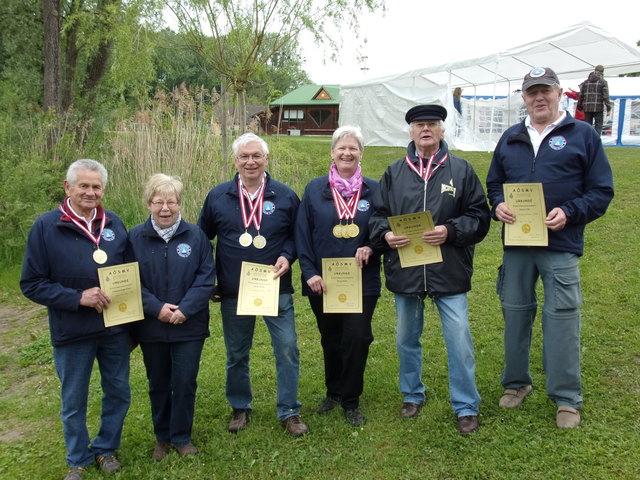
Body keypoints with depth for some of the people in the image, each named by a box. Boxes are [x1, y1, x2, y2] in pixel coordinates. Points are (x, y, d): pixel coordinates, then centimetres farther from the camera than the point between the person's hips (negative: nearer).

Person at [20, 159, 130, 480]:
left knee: (118, 393, 15)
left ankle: (105, 448, 38)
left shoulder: (114, 223, 1)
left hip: (115, 328, 3)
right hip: (72, 333, -3)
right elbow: (32, 283, -9)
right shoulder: (46, 226, -9)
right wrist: (78, 297, -20)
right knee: (74, 402, 13)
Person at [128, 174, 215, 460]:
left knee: (185, 383, 6)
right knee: (158, 385, 15)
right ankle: (162, 438, 32)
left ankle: (181, 437, 25)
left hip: (189, 326, 0)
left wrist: (185, 309, -17)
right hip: (151, 327, 1)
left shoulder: (195, 235, -3)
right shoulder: (135, 238, -3)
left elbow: (206, 278, -6)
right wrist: (157, 308, -17)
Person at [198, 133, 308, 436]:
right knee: (236, 354, 13)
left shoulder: (285, 196, -1)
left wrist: (287, 256, -10)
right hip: (233, 293, 1)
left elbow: (297, 235, 9)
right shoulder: (218, 196, 2)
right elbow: (202, 238, 11)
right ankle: (240, 408, 33)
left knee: (287, 349, -1)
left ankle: (289, 412, 15)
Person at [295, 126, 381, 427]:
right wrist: (310, 272, -8)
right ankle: (333, 392, 35)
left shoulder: (373, 190, 3)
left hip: (362, 280, -1)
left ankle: (351, 401, 14)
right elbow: (302, 235, 1)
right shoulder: (315, 189, 3)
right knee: (330, 340, 14)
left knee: (357, 338, -6)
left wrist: (370, 248, -14)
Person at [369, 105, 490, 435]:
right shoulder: (394, 172, 6)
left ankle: (466, 406, 16)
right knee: (406, 339, 16)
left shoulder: (461, 170, 1)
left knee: (459, 339, -1)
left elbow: (479, 216, -2)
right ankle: (412, 395, 36)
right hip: (405, 270, 3)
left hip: (449, 271, -2)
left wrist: (450, 231, -17)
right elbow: (377, 215, 8)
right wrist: (385, 235, -12)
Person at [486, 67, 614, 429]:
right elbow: (494, 183, 19)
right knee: (515, 314, 12)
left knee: (562, 319, -1)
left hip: (561, 246, -4)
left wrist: (569, 213, -16)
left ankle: (567, 399, 12)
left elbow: (602, 191, -1)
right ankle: (516, 383, 29)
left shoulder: (583, 135, 1)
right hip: (516, 244, 4)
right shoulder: (511, 138, 12)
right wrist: (498, 205, -2)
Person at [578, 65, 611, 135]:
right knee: (598, 126, 0)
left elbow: (581, 95, 11)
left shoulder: (586, 82, 12)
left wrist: (580, 107, 18)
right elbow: (606, 96, -8)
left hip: (587, 108, 4)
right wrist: (608, 108, -7)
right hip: (598, 108, -4)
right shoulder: (603, 82, -1)